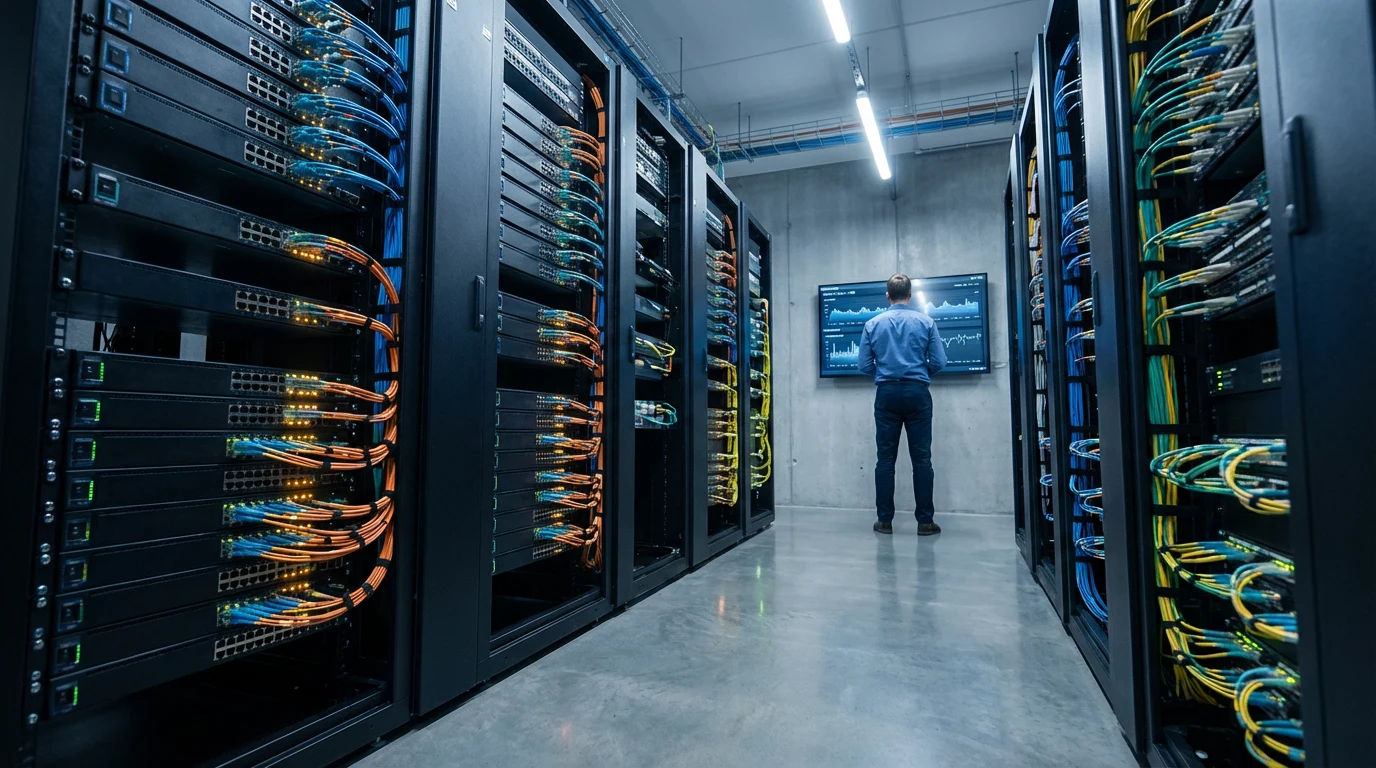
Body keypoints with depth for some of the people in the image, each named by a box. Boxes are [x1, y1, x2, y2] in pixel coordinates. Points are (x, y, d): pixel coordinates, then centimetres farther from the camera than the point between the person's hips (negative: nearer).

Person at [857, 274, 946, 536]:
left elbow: (865, 366, 1)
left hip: (886, 393, 1)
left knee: (886, 458, 4)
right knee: (921, 458, 4)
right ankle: (925, 521, 8)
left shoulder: (872, 324, 2)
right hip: (917, 393, -1)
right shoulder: (926, 321, 0)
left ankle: (885, 520, 8)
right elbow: (939, 362, -2)